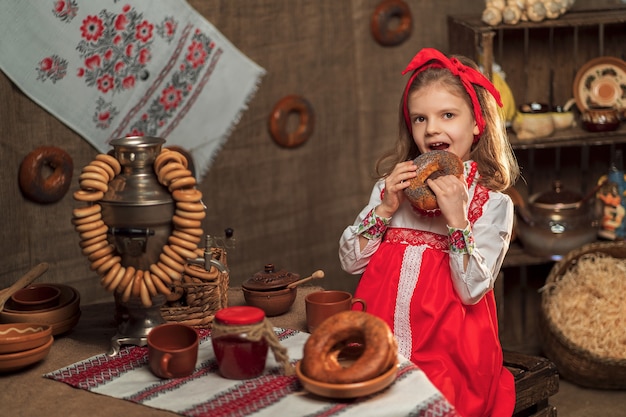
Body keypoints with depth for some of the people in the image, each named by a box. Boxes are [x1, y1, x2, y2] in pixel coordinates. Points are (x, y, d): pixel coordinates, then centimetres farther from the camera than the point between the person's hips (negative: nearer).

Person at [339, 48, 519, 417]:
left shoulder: (493, 203, 0)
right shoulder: (393, 186, 12)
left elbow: (472, 291, -9)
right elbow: (351, 261, 7)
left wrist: (456, 217, -18)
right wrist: (386, 208, -6)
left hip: (447, 355, -4)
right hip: (380, 343, 4)